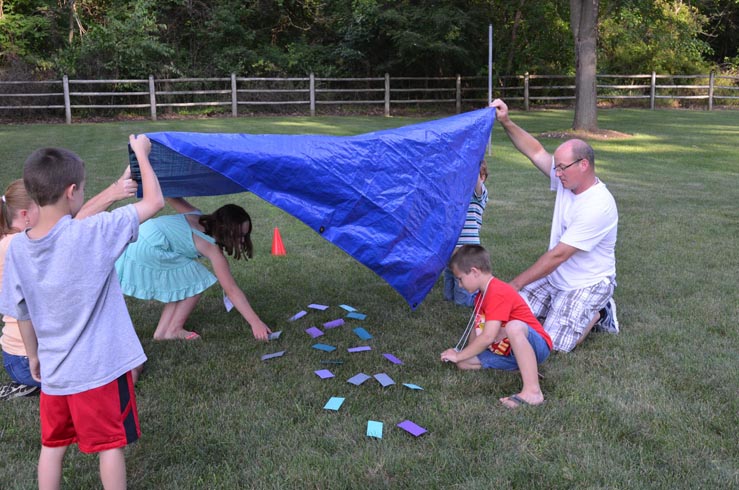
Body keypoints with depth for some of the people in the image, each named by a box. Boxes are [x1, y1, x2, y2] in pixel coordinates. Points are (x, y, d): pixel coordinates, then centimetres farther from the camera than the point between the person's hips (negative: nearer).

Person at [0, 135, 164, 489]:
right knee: (111, 444, 11)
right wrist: (141, 153, -2)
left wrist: (33, 356, 19)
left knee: (53, 444, 21)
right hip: (102, 367, -5)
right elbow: (154, 202, -15)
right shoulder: (92, 233, -21)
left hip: (54, 370, 5)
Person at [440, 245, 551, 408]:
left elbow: (488, 337, -27)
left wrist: (459, 355, -16)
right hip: (508, 352, 10)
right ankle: (525, 367, 0)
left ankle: (532, 391, -40)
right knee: (463, 363, -3)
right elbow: (478, 330, 12)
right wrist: (463, 355, 0)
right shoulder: (480, 297, 11)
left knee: (513, 326, -41)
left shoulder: (498, 293, -22)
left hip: (536, 347, -10)